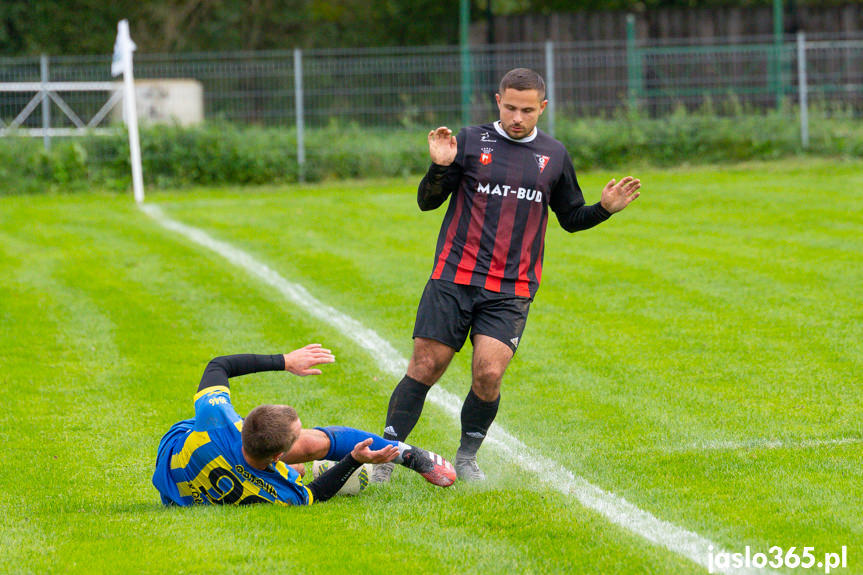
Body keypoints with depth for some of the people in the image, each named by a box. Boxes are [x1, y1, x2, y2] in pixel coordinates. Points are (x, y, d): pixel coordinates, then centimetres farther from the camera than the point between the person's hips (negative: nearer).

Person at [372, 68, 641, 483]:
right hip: (454, 277, -1)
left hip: (511, 291, 1)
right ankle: (383, 459, 8)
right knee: (424, 368, -4)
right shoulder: (470, 141, 3)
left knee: (488, 374, -14)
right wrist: (440, 167, -14)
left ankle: (466, 458, 8)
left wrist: (604, 209, 2)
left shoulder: (554, 156, 11)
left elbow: (571, 218, 21)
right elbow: (427, 201, 5)